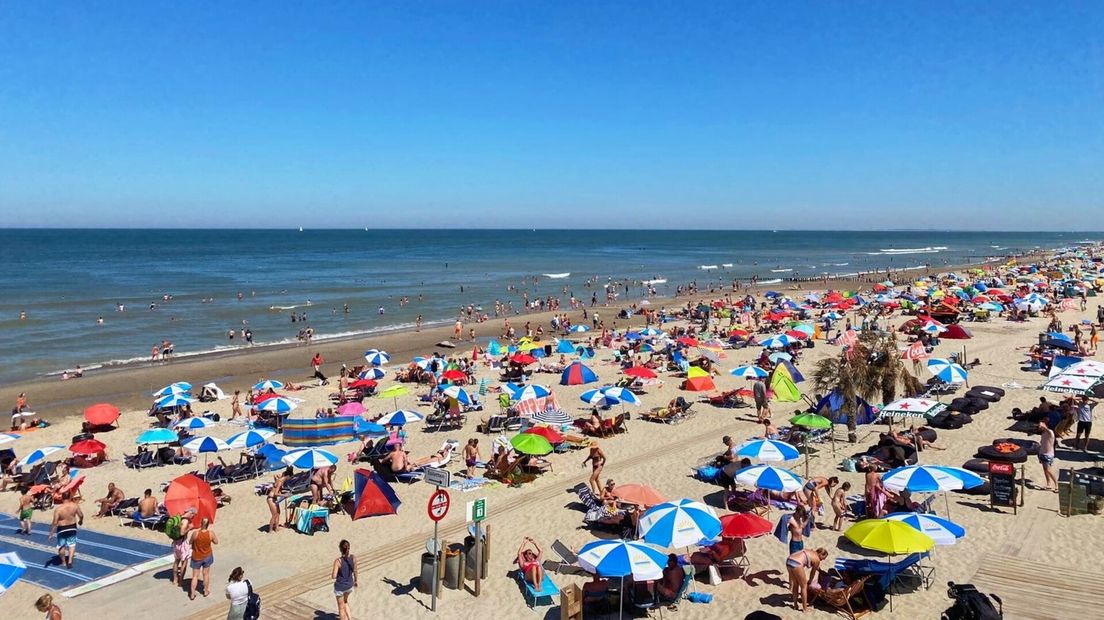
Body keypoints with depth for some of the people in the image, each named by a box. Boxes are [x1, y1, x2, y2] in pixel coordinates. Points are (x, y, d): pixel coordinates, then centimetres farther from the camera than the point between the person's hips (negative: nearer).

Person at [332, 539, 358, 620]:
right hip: (349, 585, 4)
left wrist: (331, 575, -1)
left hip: (340, 587, -4)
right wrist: (355, 581, 14)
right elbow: (355, 571, -2)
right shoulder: (353, 557, -16)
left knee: (341, 607, 16)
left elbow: (334, 576, -25)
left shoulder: (338, 561, -28)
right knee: (345, 601, 33)